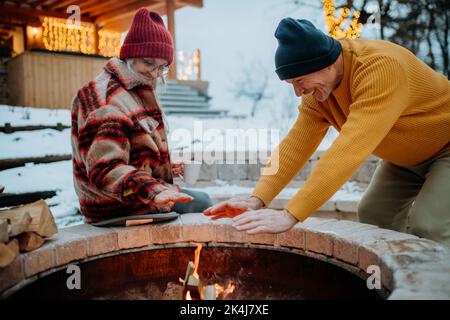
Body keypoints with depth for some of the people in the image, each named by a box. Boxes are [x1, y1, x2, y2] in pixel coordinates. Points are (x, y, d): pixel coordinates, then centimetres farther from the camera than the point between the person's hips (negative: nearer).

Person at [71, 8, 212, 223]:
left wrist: (166, 169, 21)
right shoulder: (109, 104, -24)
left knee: (202, 199, 17)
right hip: (117, 209, -10)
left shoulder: (131, 92, 12)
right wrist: (153, 192, -44)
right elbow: (104, 169, -32)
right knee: (202, 203, -6)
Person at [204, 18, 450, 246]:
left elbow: (348, 151, -45)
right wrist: (257, 199, -28)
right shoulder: (316, 89, -14)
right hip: (403, 157, 7)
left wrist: (290, 215, -47)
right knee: (372, 216, 4)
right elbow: (295, 146, -17)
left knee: (428, 226, -20)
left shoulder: (381, 67, -38)